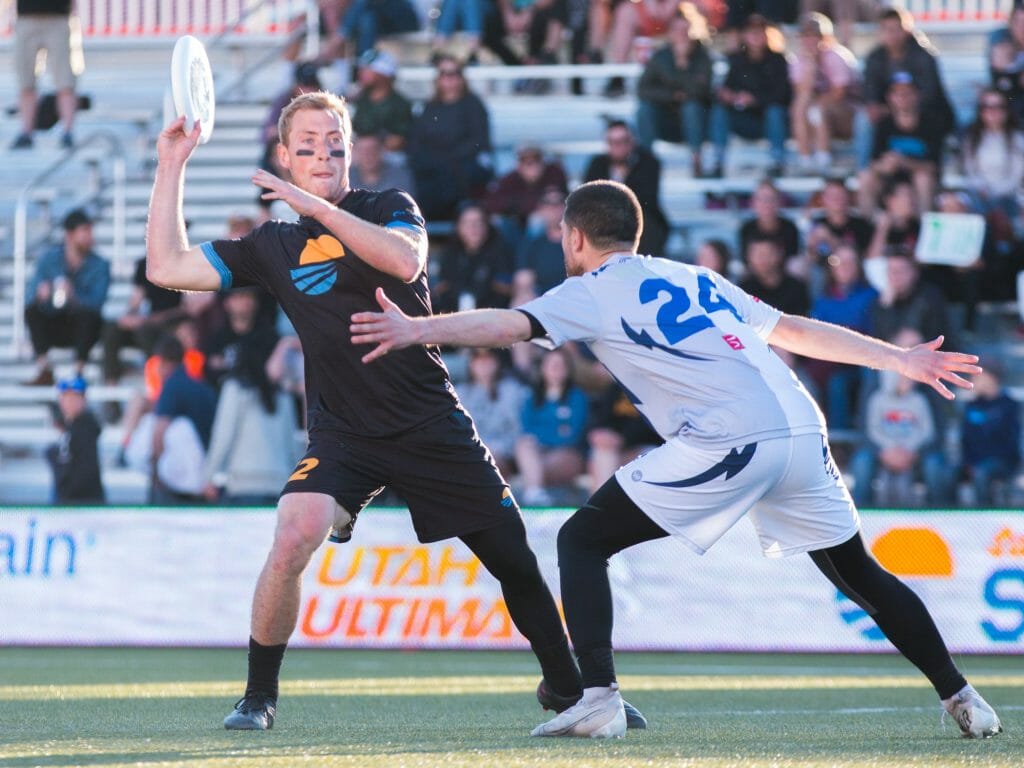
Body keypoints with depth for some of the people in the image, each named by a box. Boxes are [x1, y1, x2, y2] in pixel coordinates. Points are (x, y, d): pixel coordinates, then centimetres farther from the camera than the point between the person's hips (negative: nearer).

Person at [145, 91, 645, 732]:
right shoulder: (273, 246, 7)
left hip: (434, 428, 0)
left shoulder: (391, 208, 2)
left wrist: (318, 207, -26)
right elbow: (168, 267, 3)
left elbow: (406, 261, -21)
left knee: (516, 560, 1)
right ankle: (258, 696, -10)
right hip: (342, 434, 0)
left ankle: (566, 685, 24)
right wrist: (172, 167, 0)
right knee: (292, 540, -26)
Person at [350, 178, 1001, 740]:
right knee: (858, 572, 23)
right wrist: (900, 359, 35)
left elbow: (510, 324, -8)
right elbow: (798, 331, 29)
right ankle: (960, 698, 22)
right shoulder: (696, 278, 29)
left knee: (583, 541, 3)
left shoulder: (593, 292, 10)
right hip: (802, 431, 7)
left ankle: (599, 698, -10)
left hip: (728, 440, -7)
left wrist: (417, 332, -19)